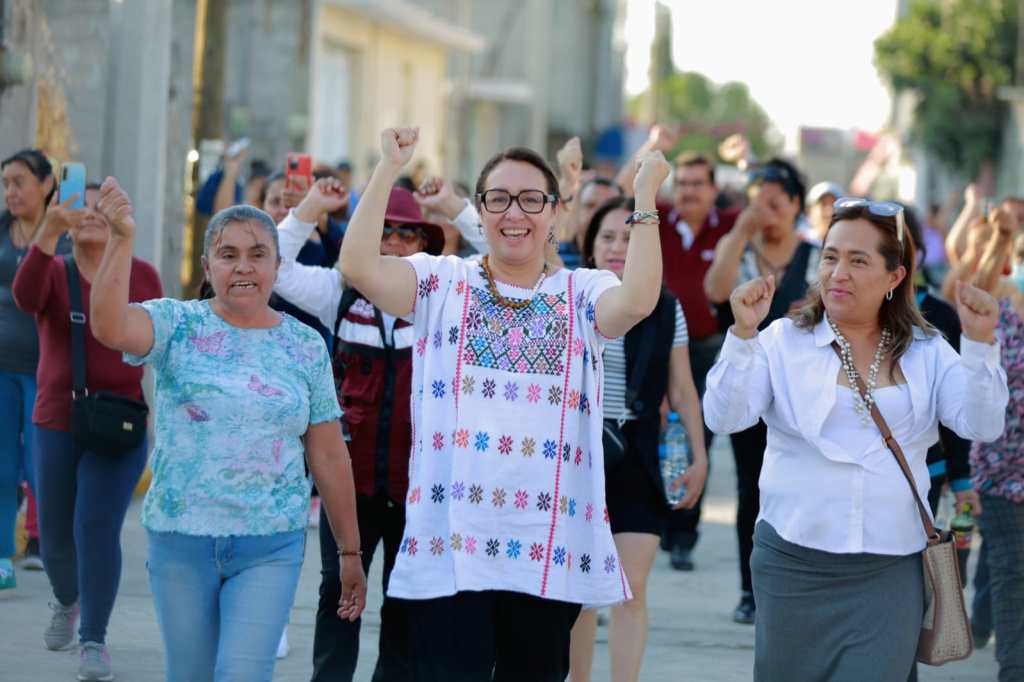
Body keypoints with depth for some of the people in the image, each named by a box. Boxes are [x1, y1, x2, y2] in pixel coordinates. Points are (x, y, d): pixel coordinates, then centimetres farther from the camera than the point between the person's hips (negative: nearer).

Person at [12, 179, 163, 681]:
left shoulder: (142, 275, -1)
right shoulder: (52, 273, -3)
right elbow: (24, 295, -27)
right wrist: (48, 231, -40)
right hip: (56, 425, 2)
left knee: (97, 528, -17)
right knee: (56, 537, 12)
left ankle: (94, 640, -8)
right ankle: (66, 600, 44)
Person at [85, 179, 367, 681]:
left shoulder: (306, 347, 4)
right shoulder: (177, 325, -1)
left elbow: (328, 456, 8)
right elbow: (109, 326, -23)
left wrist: (350, 551, 10)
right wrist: (122, 239, -34)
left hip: (271, 548, 0)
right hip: (181, 541, 0)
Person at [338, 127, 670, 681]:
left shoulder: (583, 294, 8)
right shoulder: (442, 283, 7)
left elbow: (637, 301, -14)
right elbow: (358, 267, -8)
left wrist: (645, 197, -14)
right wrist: (388, 169, -9)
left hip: (550, 548, 1)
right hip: (449, 542, -1)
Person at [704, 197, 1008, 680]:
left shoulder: (926, 352, 6)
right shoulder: (785, 341, 0)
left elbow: (981, 425, -5)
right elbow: (723, 418, -11)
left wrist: (979, 343, -16)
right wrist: (743, 333, -22)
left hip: (890, 572, 1)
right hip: (795, 564, -1)